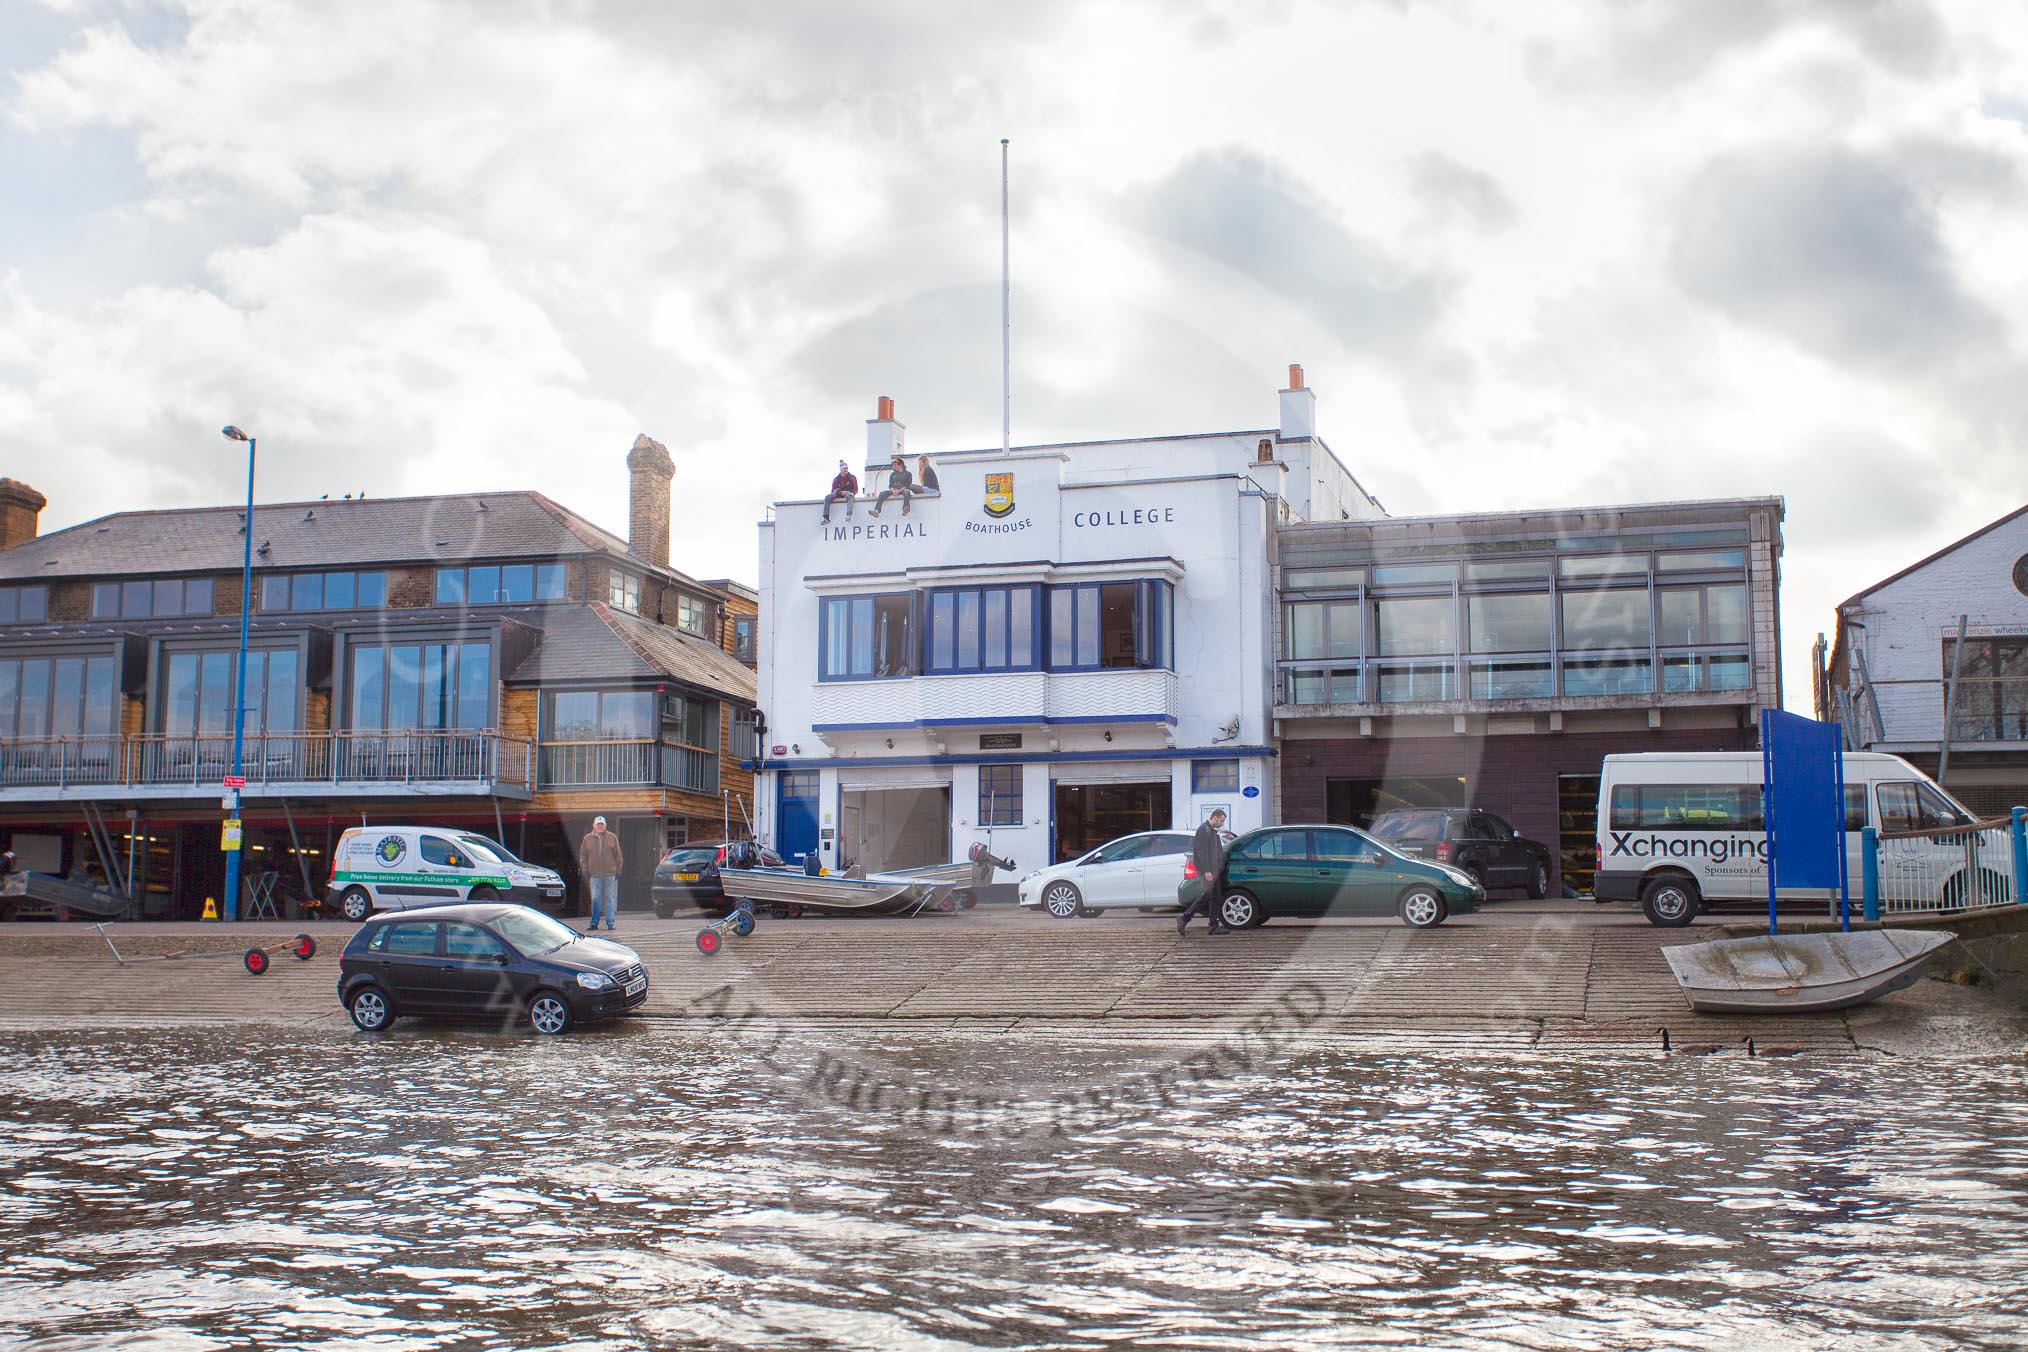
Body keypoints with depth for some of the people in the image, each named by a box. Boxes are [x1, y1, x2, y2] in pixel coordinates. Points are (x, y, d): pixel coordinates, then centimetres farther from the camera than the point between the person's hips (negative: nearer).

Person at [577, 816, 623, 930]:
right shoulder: (587, 839, 6)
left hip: (610, 874, -1)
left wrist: (618, 870, 1)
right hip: (594, 875, 1)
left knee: (610, 898, 1)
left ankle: (611, 922, 5)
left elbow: (618, 855, 6)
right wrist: (585, 870, 2)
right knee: (595, 899, 2)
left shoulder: (612, 837, 4)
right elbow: (583, 856, 10)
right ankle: (594, 922, 9)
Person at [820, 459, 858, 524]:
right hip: (838, 495, 3)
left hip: (848, 494, -3)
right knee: (827, 497, -24)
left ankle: (849, 515, -57)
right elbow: (833, 490, 10)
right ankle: (826, 518, -32)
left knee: (850, 496, -40)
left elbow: (856, 490, -2)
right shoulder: (836, 479, 10)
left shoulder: (852, 477, 4)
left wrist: (847, 492, -20)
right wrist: (834, 491, -16)